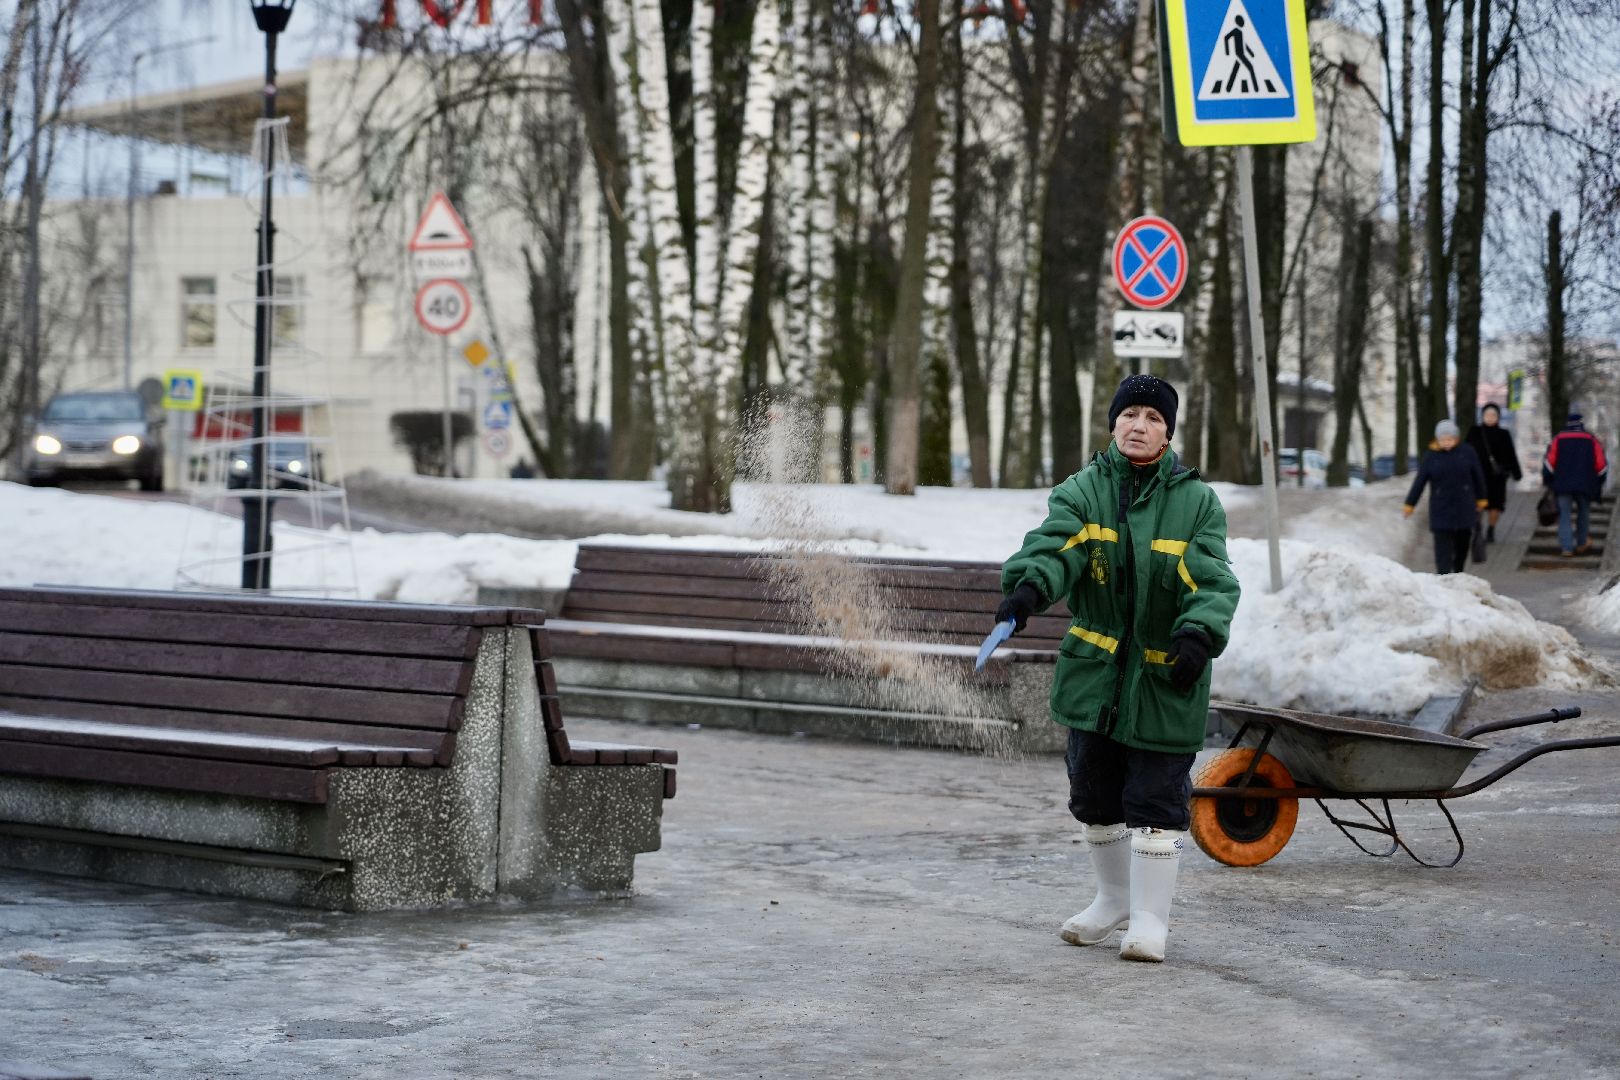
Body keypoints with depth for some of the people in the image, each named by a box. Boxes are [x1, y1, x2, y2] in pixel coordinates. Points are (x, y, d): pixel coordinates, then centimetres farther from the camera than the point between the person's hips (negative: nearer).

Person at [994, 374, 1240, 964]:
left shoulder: (1197, 501, -2)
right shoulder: (1083, 491, 1)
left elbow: (1213, 581, -11)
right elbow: (1054, 544, -17)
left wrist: (1198, 634, -30)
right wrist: (1029, 585, -39)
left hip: (1165, 677, -3)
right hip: (1095, 670, 3)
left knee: (1154, 799, -4)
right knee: (1095, 793, 14)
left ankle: (1150, 916, 9)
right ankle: (1114, 897, 35)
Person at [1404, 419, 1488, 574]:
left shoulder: (1467, 452, -1)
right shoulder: (1430, 457, -2)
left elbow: (1478, 476, 7)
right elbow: (1419, 482, 0)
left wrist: (1481, 498, 13)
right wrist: (1410, 504, 2)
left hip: (1464, 508, 1)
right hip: (1441, 510, -1)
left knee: (1462, 544, 12)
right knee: (1443, 547, -9)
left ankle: (1458, 573, 32)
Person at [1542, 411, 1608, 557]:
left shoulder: (1558, 439, 3)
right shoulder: (1592, 440, 5)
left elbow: (1549, 462, -2)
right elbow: (1601, 465, 4)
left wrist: (1547, 480, 9)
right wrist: (1598, 483, 16)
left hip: (1563, 485, -1)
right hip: (1585, 486, 1)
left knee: (1564, 515, 2)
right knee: (1583, 513, 19)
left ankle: (1566, 547, -5)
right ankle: (1582, 544, 27)